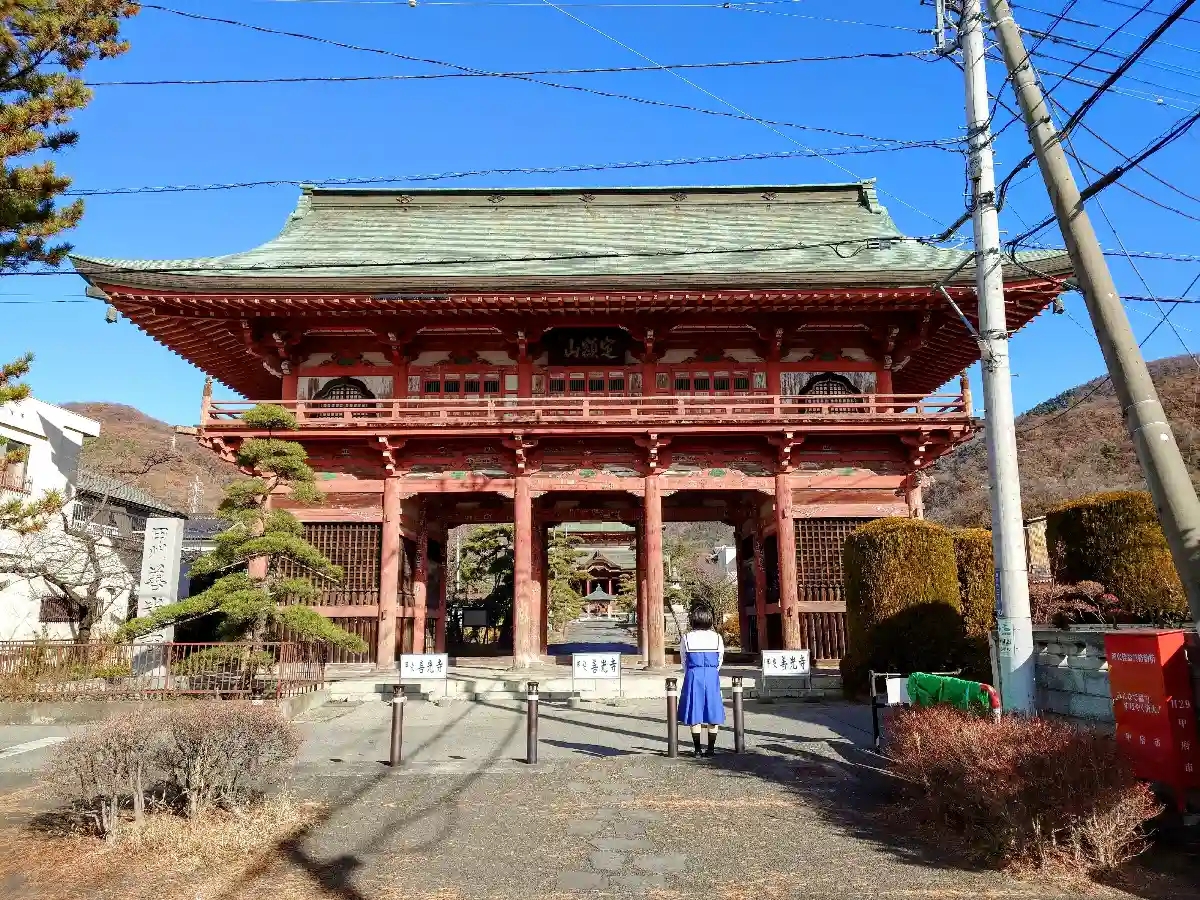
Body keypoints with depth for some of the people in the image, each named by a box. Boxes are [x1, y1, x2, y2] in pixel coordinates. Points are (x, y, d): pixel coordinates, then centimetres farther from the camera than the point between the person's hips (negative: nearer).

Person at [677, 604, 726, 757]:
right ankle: (711, 749, 12)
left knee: (694, 716, 6)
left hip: (693, 677, -1)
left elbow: (684, 662, 4)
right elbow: (720, 662, 7)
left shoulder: (686, 639, -5)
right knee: (713, 715, 9)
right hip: (712, 677, 1)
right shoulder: (717, 638, -2)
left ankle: (697, 749, 8)